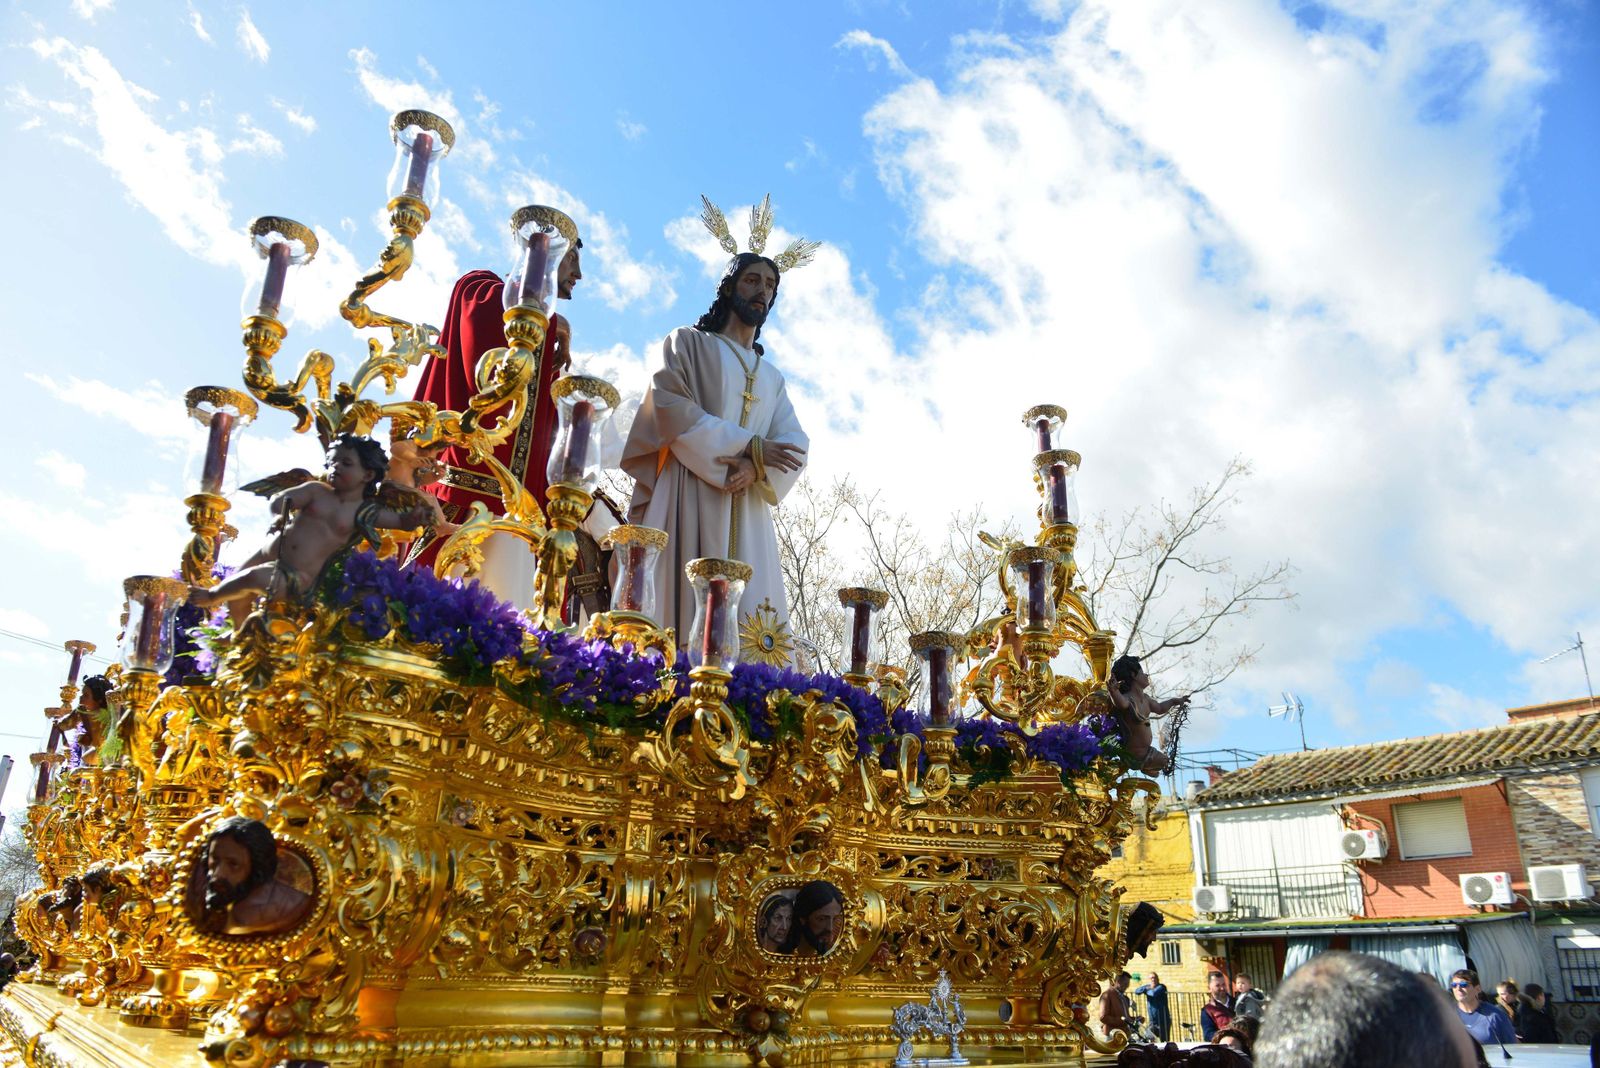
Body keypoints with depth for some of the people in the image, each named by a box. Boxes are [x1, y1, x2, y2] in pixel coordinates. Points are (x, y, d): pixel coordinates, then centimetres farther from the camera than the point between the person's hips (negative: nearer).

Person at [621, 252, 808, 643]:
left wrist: (755, 468, -13)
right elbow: (671, 409, -5)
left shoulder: (773, 378, 26)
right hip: (690, 499, -4)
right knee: (684, 604, -14)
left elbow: (794, 447, 10)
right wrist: (749, 446, -9)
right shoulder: (688, 343, 13)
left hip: (747, 515, 4)